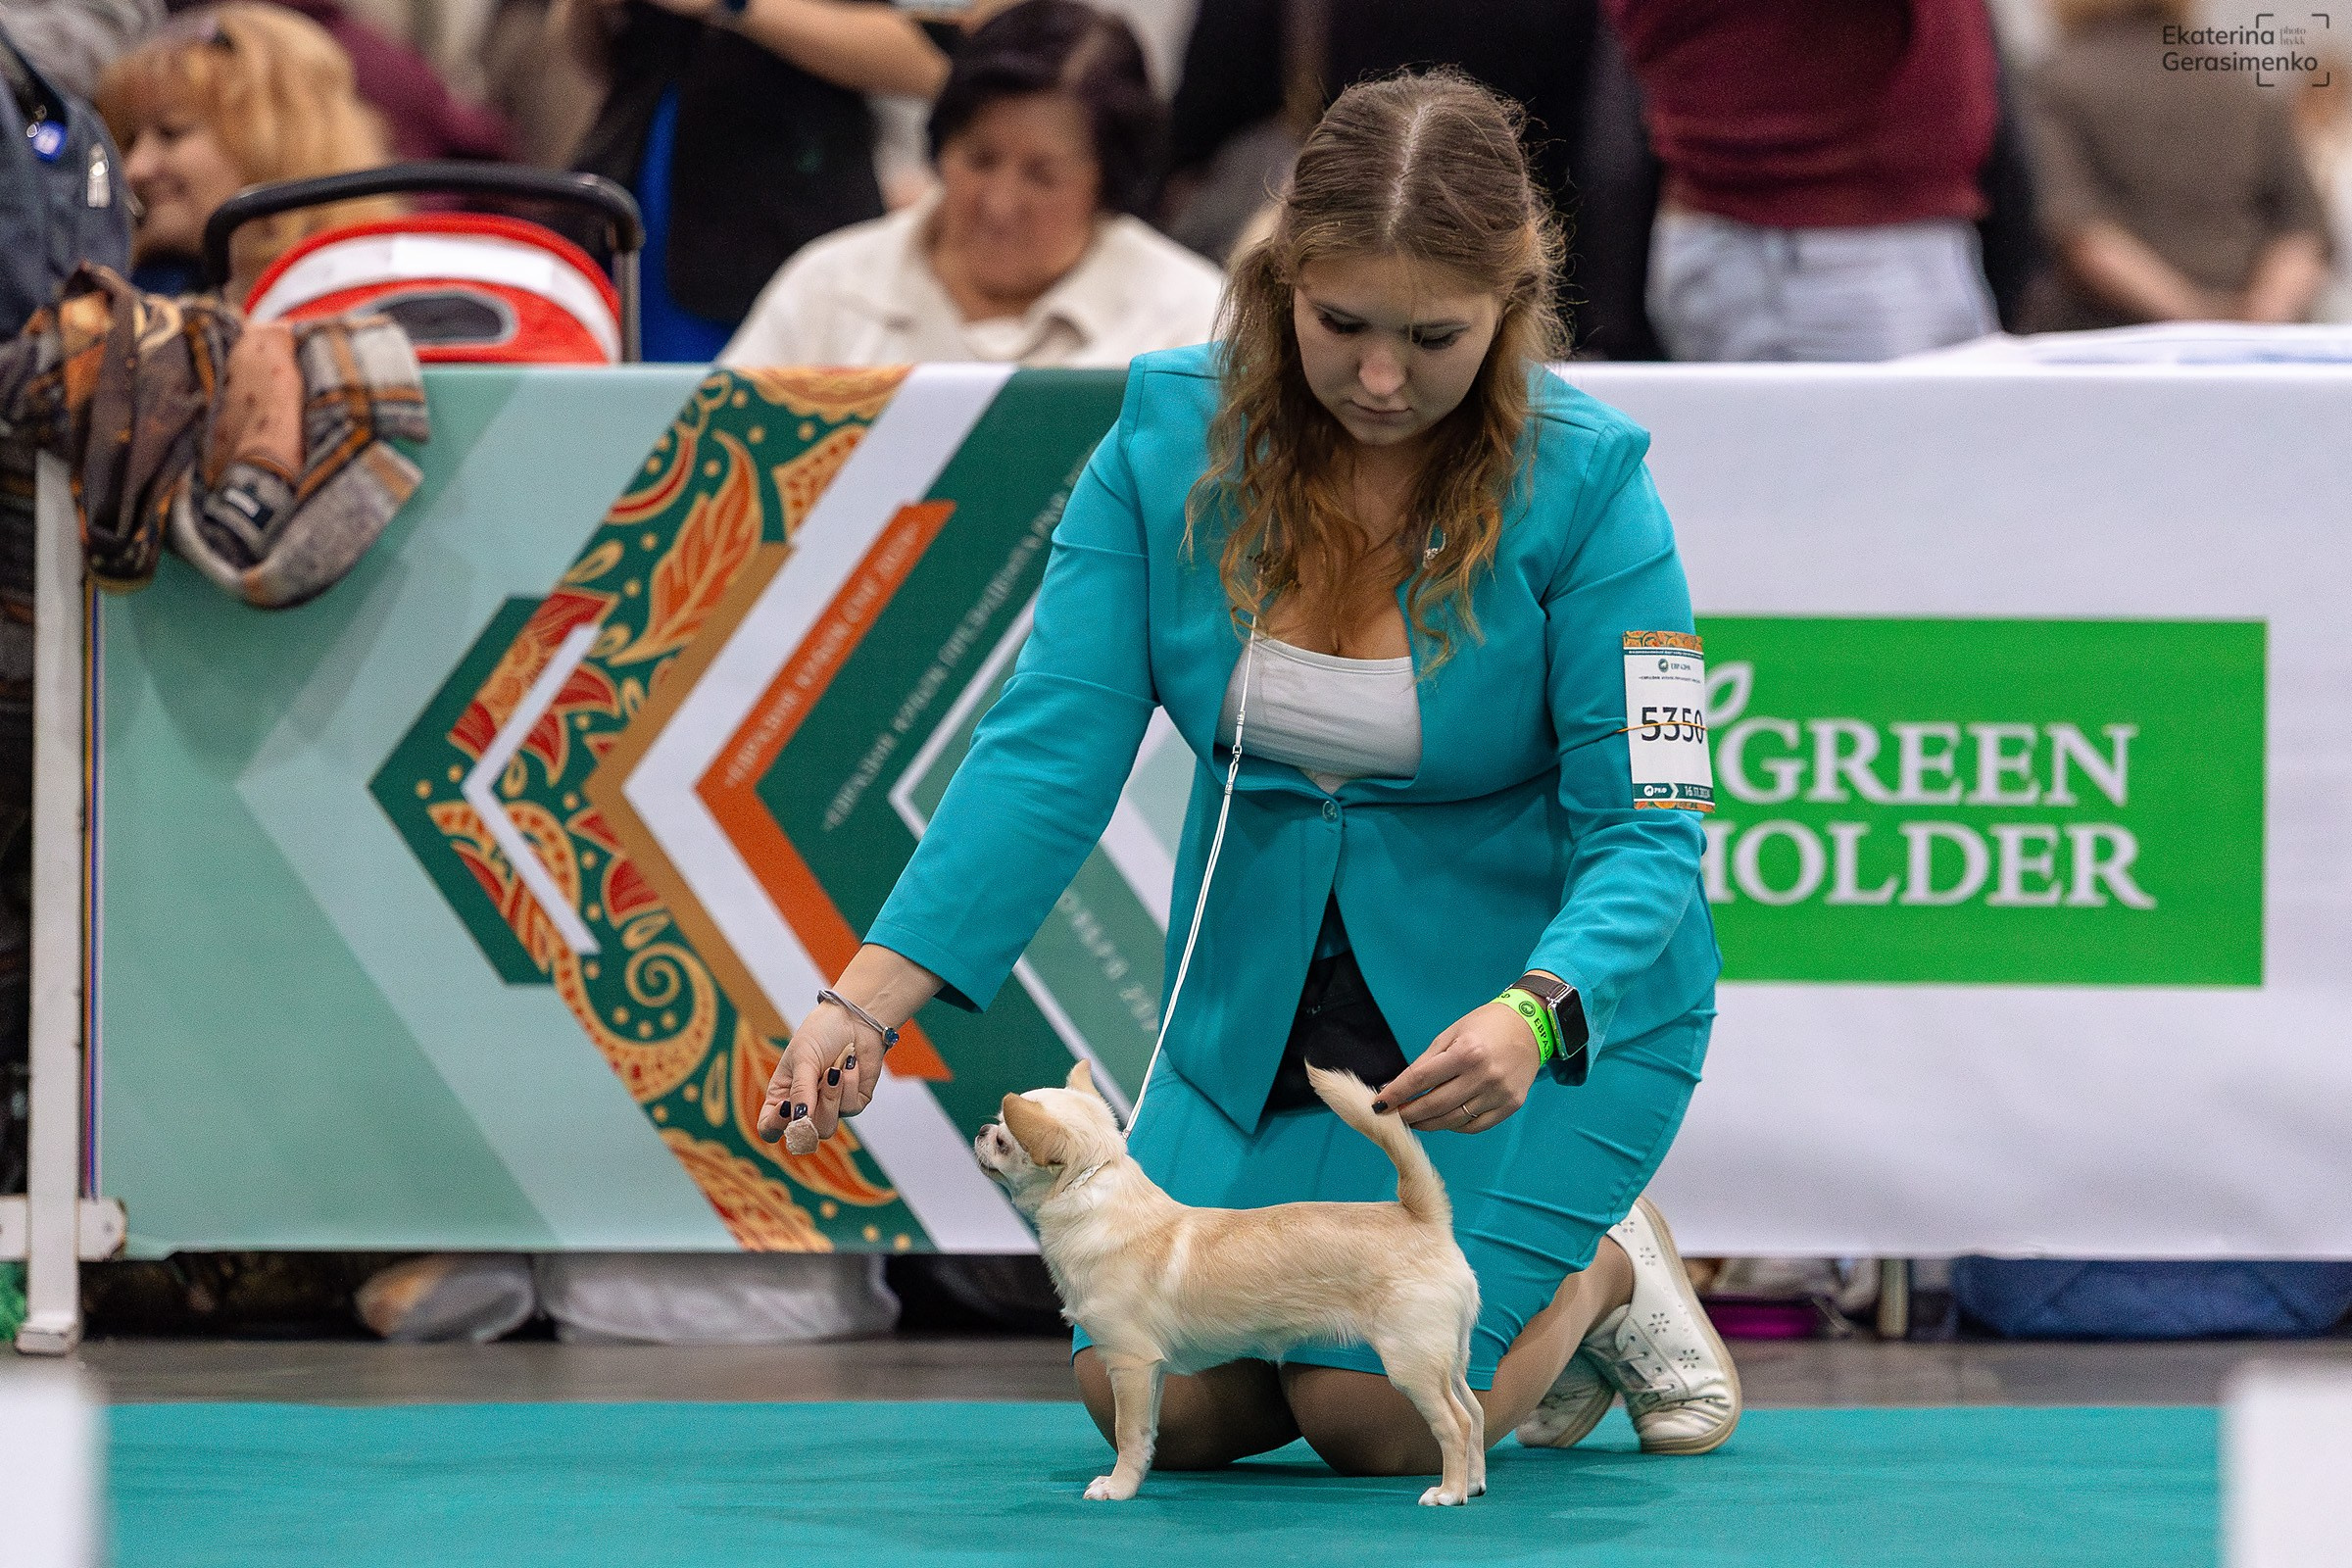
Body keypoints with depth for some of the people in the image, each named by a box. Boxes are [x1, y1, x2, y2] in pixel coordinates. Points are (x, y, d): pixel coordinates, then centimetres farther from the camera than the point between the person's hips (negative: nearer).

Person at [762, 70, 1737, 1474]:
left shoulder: (1583, 485, -21)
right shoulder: (1174, 435, -12)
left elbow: (1643, 831, -21)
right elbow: (1051, 750, -14)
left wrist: (1531, 1017, -42)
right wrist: (867, 1005, -24)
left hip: (1557, 998, -4)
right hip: (1266, 998, 5)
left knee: (1376, 1416, -18)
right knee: (1160, 1405, -4)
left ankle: (1604, 1278, 15)